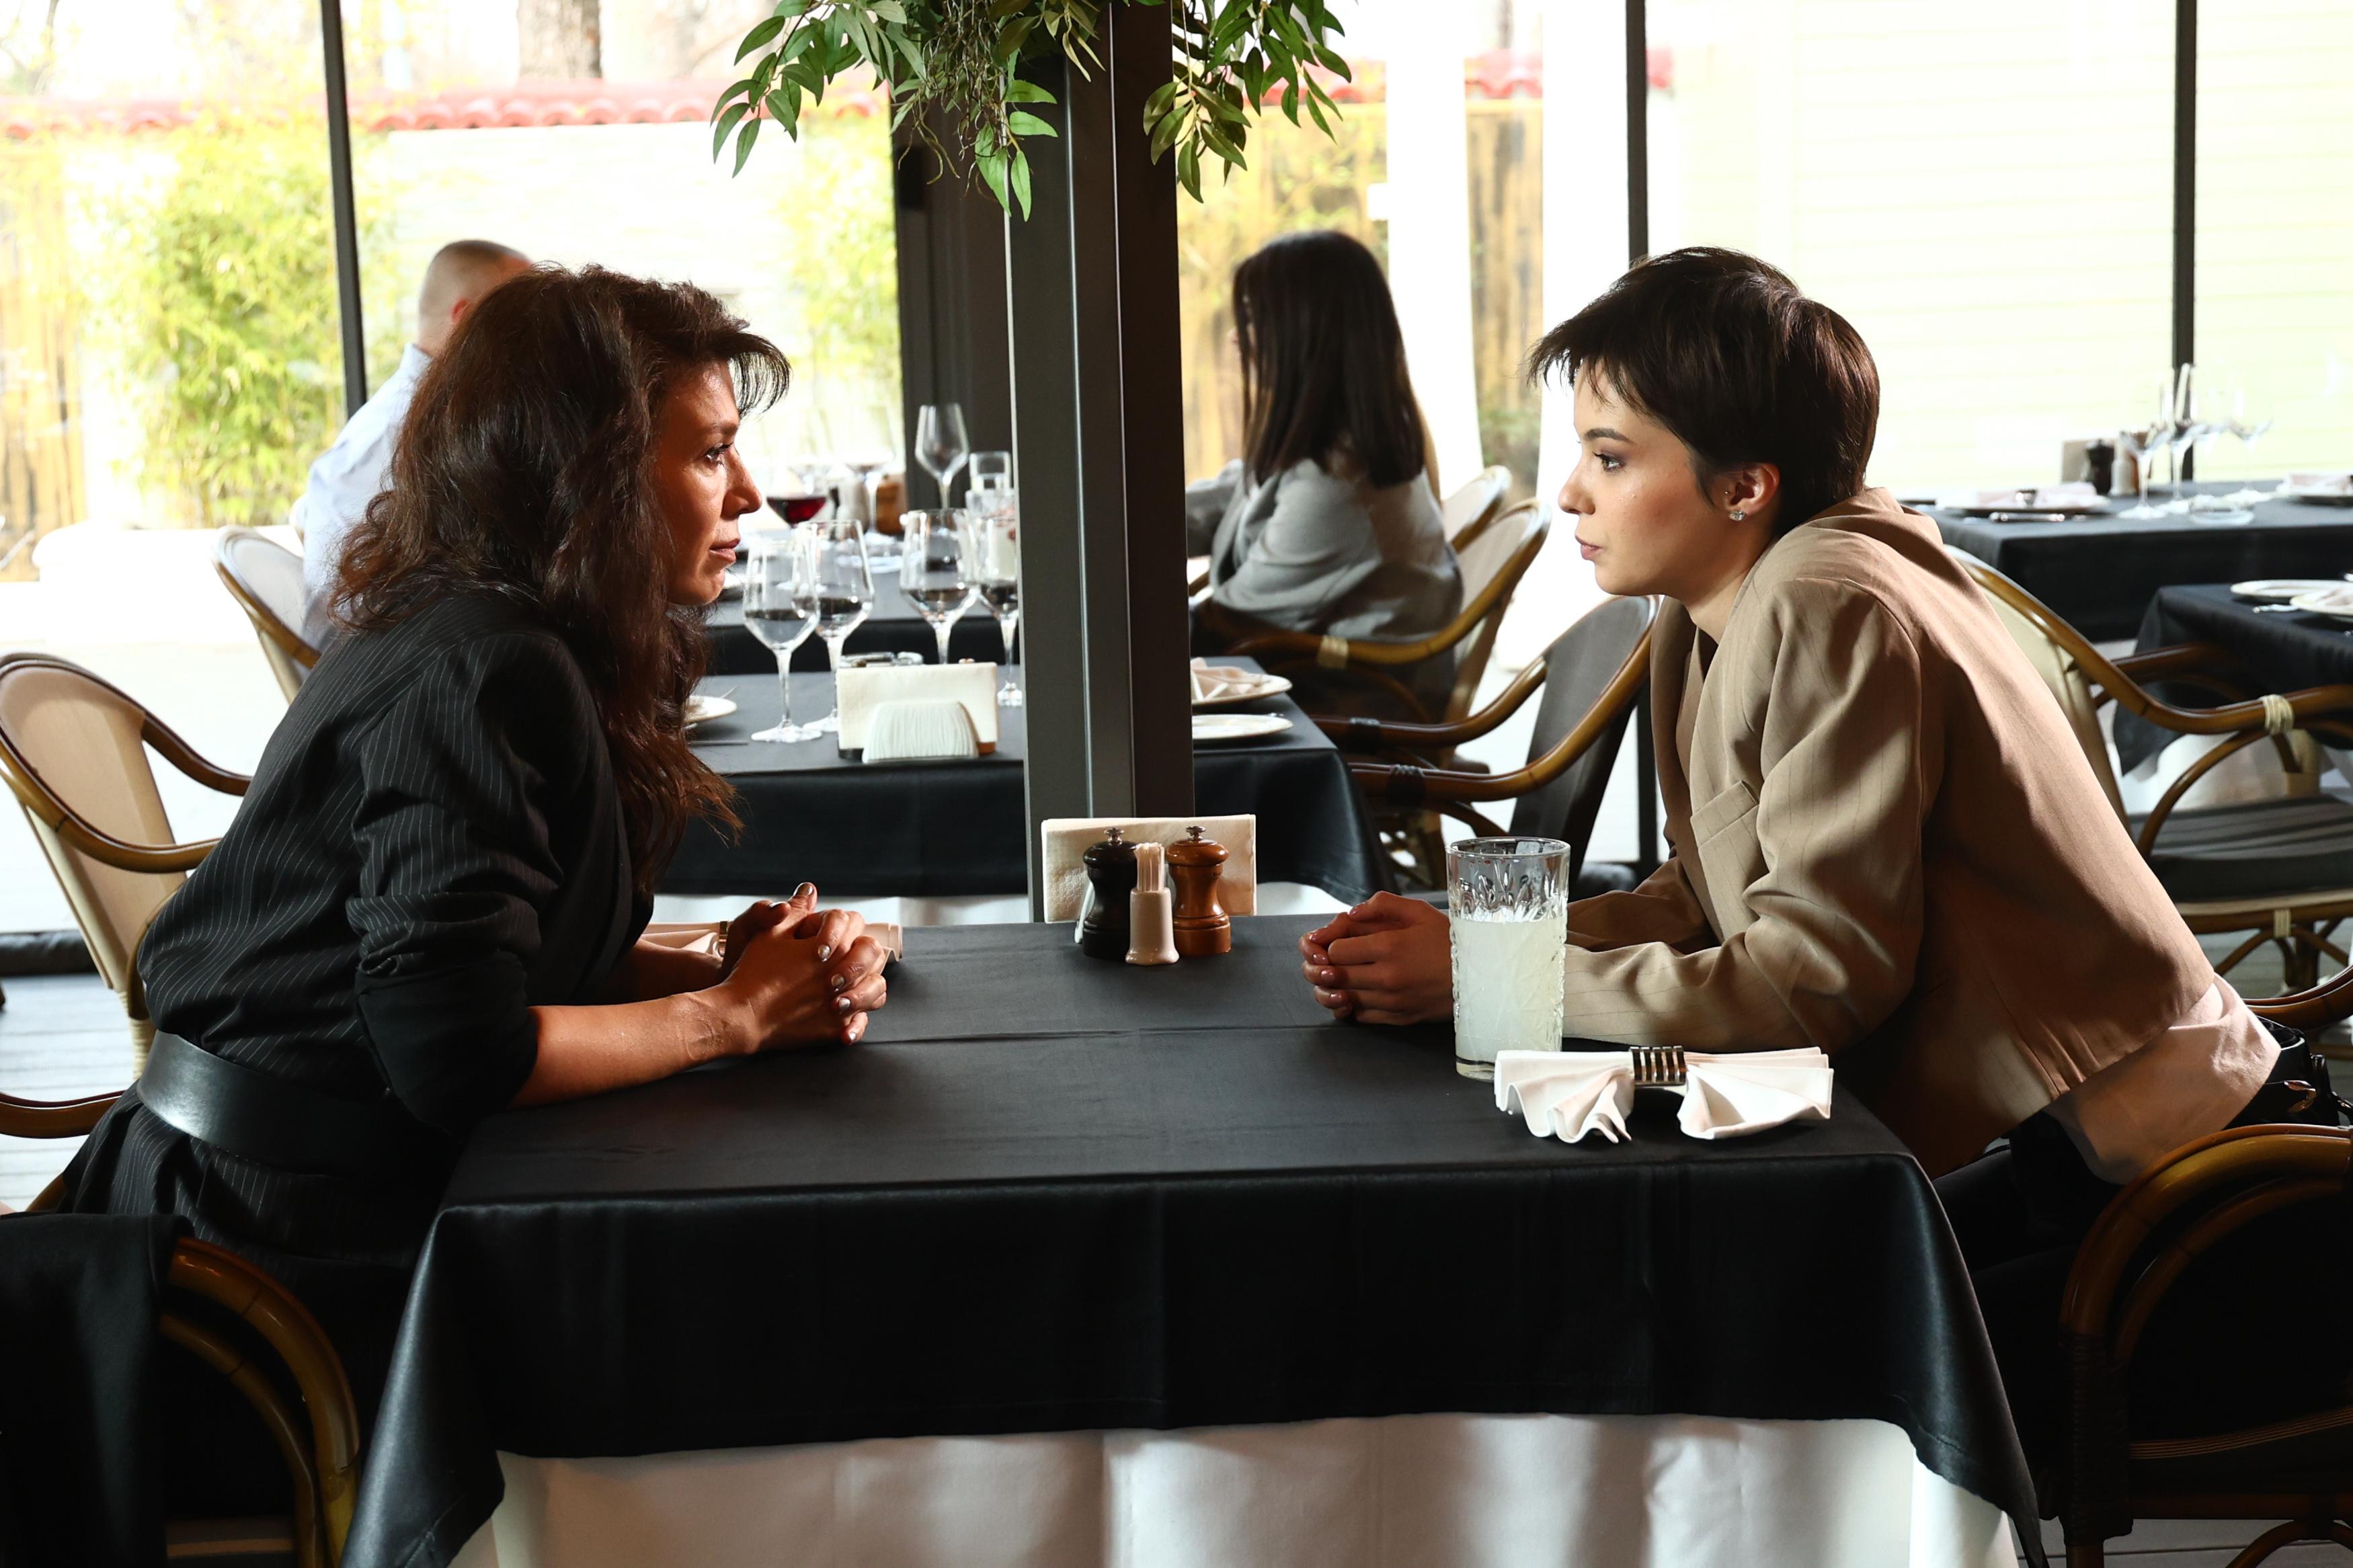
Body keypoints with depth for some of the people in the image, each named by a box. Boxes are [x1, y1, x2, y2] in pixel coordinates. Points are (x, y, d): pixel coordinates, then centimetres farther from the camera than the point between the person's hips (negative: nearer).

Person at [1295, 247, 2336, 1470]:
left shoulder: (1827, 611, -22)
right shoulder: (1708, 622, 8)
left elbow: (1820, 972, -25)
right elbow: (1706, 901, 9)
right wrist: (1464, 934, -6)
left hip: (2129, 1174, -9)